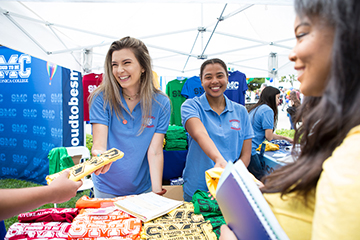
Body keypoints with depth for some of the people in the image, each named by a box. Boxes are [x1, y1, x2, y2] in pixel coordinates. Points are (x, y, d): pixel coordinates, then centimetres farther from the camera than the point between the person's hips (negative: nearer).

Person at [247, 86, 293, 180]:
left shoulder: (256, 108, 19)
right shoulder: (268, 110, -9)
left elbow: (266, 134, 27)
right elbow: (269, 137, -10)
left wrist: (285, 138, 34)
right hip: (249, 150, -9)